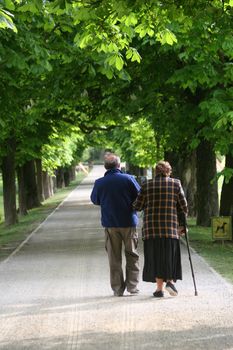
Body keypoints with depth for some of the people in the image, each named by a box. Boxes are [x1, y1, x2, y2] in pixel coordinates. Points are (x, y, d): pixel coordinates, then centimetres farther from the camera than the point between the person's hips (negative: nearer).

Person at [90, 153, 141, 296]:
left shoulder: (99, 183, -4)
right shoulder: (128, 179, -9)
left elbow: (95, 200, 11)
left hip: (110, 224, 1)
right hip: (129, 222, -1)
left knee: (114, 258, 8)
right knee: (132, 255, 11)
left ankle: (118, 288, 6)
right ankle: (132, 285, 7)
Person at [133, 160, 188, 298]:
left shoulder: (147, 185, 3)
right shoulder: (175, 183, 3)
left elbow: (137, 206, 4)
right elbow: (183, 206, 2)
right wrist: (182, 224, 13)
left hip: (151, 227, 1)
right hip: (170, 226, 0)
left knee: (155, 256, 5)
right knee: (170, 254, 10)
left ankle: (160, 288, 3)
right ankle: (170, 280, -9)